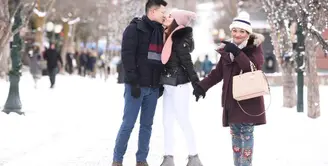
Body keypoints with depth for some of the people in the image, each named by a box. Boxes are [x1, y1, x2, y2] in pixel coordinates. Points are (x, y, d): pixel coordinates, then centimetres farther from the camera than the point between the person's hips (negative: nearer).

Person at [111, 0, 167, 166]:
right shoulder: (134, 28, -7)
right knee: (128, 124, -4)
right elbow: (127, 56, -13)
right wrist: (133, 81, -18)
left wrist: (162, 83, 11)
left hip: (153, 87, 6)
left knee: (147, 124, 8)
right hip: (137, 85, -6)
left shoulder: (160, 31, 14)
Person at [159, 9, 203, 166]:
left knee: (183, 121, -2)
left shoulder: (180, 38, -14)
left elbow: (186, 61, -18)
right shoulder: (170, 36, 10)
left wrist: (196, 82, -20)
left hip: (179, 85, -9)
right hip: (168, 84, 9)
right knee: (167, 122, 9)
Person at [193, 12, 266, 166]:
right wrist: (202, 86, 7)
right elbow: (218, 72, 15)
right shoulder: (227, 48, 11)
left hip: (248, 99, -5)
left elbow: (254, 68, -21)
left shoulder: (255, 47, -4)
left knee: (246, 133, -5)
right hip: (231, 99, 5)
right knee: (235, 134, 9)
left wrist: (237, 52, -27)